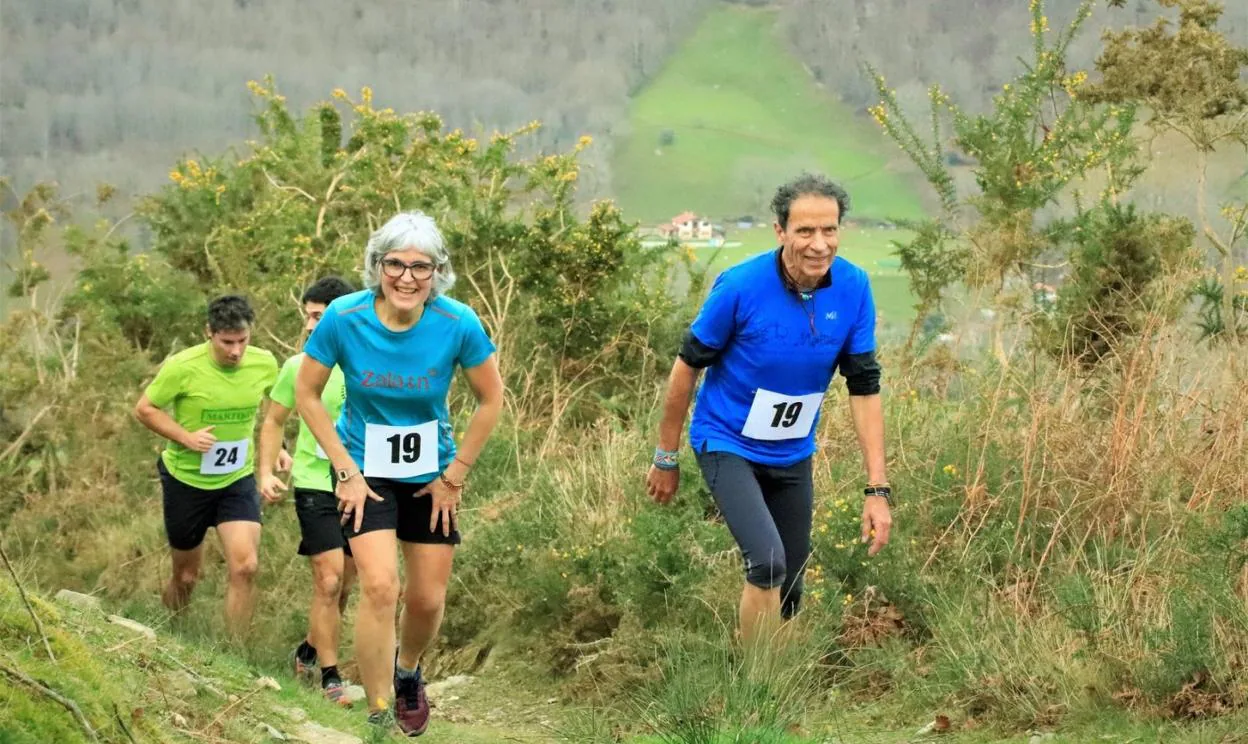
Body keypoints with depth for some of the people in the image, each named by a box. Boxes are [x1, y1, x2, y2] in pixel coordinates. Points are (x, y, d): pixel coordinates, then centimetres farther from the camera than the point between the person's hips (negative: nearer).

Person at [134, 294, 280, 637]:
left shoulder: (264, 364, -10)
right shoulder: (183, 367, -21)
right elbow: (144, 409, -10)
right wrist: (187, 438, -22)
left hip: (238, 480, 2)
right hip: (186, 480, -2)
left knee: (245, 567, -16)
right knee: (186, 576, 12)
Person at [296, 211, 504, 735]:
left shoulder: (458, 324, -20)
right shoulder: (344, 318, -22)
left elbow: (490, 400, -5)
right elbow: (307, 394, -8)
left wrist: (455, 476, -5)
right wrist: (346, 471, -11)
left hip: (431, 475, 2)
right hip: (366, 472, -2)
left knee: (428, 599, 9)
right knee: (380, 586, -19)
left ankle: (407, 673, 42)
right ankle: (379, 715, -8)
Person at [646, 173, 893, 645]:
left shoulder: (854, 288, -12)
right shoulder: (741, 286, -23)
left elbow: (864, 389, -6)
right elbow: (689, 366, -10)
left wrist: (878, 489, -10)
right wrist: (666, 459, -2)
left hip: (793, 454, 5)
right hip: (727, 445, -5)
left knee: (787, 593, 10)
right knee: (768, 563, -24)